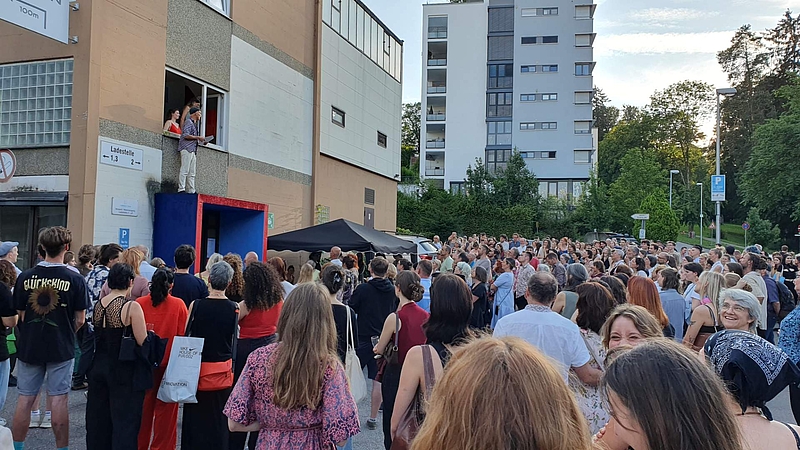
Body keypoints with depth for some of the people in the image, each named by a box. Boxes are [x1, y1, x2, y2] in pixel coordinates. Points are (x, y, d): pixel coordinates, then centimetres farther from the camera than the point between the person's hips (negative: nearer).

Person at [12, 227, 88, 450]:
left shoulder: (25, 277, -3)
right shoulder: (75, 279, -10)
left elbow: (20, 315, 3)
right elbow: (80, 320, -6)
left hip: (29, 346, 2)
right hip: (61, 348, -2)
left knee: (25, 399, 12)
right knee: (59, 400, 4)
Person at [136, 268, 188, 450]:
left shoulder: (139, 304, -5)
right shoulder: (178, 305, -10)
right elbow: (183, 335, -8)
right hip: (169, 363, -2)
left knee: (144, 407, 16)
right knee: (165, 408, 8)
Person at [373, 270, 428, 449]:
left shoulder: (395, 317, -19)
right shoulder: (426, 316, -6)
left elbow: (379, 349, -7)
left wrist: (378, 347, 15)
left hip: (396, 375, -5)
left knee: (392, 423, 12)